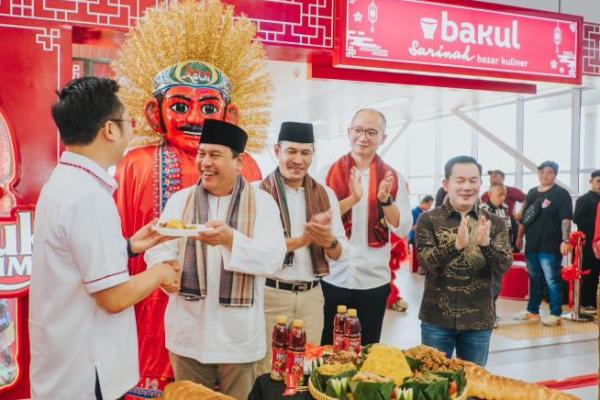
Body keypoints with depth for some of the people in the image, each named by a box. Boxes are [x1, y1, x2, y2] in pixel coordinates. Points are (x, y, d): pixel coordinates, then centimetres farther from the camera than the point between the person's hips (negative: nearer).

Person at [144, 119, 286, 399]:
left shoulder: (262, 203, -3)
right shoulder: (179, 201, 5)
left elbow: (273, 260, -14)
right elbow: (157, 250, -2)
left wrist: (231, 239, -29)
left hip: (238, 335, -1)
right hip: (188, 332, 2)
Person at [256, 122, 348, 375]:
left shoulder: (326, 195, 6)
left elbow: (341, 253, 4)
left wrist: (328, 241, -18)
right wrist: (303, 239, -26)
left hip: (312, 295, 4)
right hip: (271, 294, -4)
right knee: (267, 371, 8)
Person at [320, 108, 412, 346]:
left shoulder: (393, 178, 3)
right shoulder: (329, 173, -1)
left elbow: (403, 229, -4)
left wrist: (386, 200, -21)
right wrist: (352, 199, -24)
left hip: (374, 280, 1)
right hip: (333, 278, -1)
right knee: (327, 349, 11)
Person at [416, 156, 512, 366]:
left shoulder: (494, 222, 1)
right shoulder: (429, 220, -4)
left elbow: (504, 266, -8)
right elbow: (426, 261, -16)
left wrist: (486, 243, -28)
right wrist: (456, 244, -33)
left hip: (478, 320, 2)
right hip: (437, 319, -2)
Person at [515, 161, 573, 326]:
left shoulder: (561, 194, -5)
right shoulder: (532, 193, 14)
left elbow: (566, 219, -12)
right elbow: (524, 217, 19)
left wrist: (565, 240, -19)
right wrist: (519, 236, 18)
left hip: (550, 246, -7)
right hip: (532, 244, 7)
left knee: (553, 281, -2)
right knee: (534, 279, 15)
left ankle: (555, 314, 6)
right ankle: (532, 311, 25)